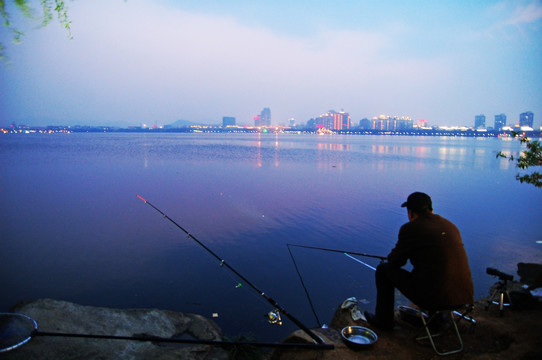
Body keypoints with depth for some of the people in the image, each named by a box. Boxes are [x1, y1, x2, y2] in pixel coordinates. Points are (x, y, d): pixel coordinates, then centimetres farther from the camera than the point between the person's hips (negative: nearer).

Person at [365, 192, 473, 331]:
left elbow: (394, 262, 0)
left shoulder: (411, 228, -9)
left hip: (433, 297, -7)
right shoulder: (451, 226, 11)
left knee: (384, 269, 12)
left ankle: (383, 320, 25)